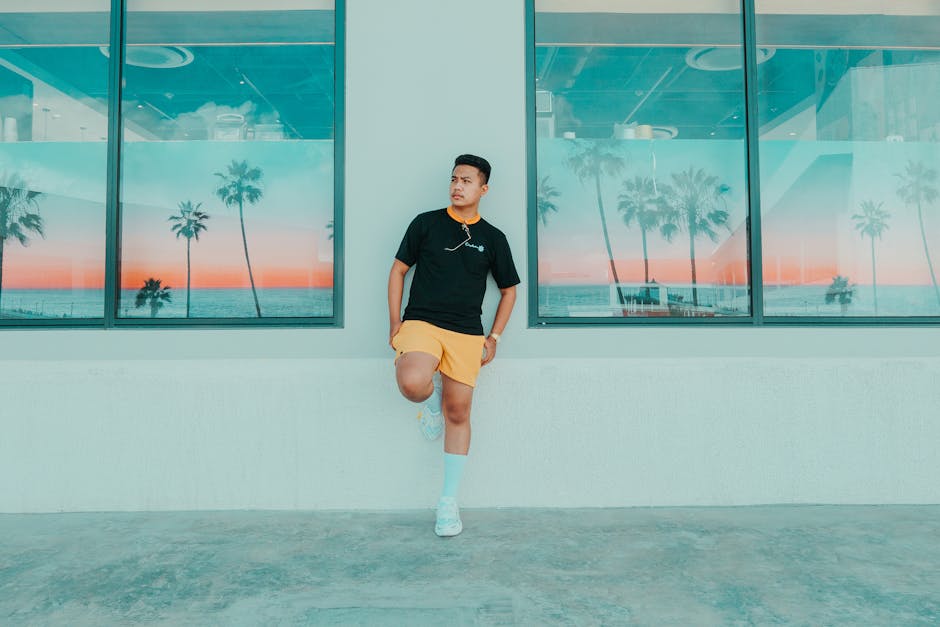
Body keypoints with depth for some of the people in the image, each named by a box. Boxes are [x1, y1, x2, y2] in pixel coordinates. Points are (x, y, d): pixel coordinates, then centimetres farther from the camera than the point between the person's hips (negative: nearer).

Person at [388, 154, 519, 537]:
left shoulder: (492, 238, 8)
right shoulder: (426, 223, 5)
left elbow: (509, 290, 16)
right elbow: (398, 270, 10)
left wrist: (494, 338, 6)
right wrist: (395, 322, 0)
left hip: (467, 334, 1)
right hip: (420, 324, -1)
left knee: (458, 413, 2)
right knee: (412, 384, -31)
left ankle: (449, 502, 18)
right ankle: (432, 401, 9)